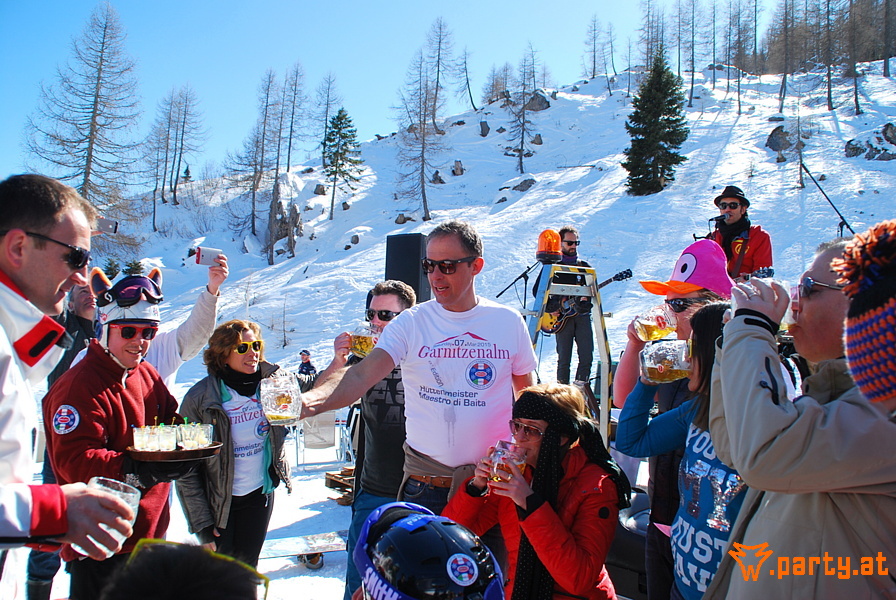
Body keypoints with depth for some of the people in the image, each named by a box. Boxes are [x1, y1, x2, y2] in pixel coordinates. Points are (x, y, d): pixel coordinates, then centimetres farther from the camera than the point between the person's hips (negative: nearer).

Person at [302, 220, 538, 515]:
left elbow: (528, 394, 9)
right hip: (426, 484, -1)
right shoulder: (411, 322, -6)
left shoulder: (509, 321, -1)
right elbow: (363, 373, -20)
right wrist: (312, 401, -38)